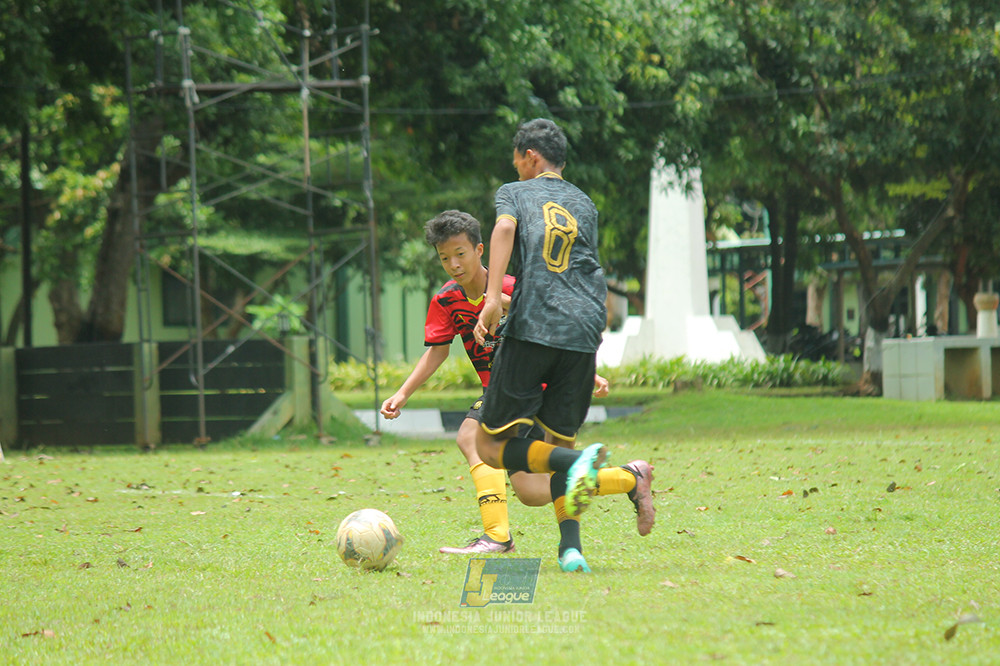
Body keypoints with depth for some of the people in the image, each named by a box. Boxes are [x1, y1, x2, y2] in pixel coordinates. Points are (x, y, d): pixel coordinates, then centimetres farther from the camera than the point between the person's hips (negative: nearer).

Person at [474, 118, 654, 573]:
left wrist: (493, 297, -20)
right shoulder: (585, 204, 25)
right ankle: (570, 547, -8)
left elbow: (505, 228, -10)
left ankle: (577, 463, -26)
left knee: (491, 445, 0)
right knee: (559, 438, 12)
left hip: (532, 329, -4)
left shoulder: (514, 193, 13)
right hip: (584, 330, 5)